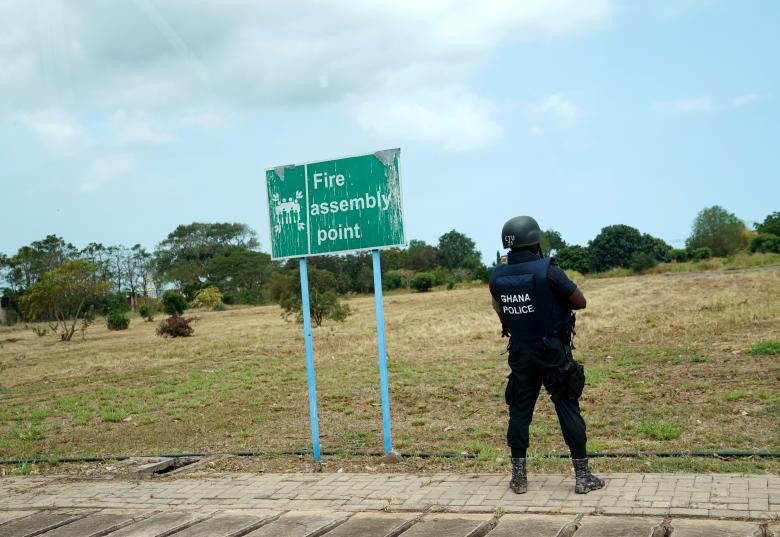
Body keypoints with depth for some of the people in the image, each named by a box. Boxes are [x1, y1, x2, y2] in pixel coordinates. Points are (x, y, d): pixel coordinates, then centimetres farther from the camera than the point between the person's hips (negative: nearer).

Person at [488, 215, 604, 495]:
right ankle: (583, 476, 9)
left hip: (519, 352, 4)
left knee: (519, 410, 11)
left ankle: (518, 477, 16)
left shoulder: (497, 277, -2)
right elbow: (580, 302, -9)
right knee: (568, 409, 4)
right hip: (553, 351, -4)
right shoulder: (548, 271, -17)